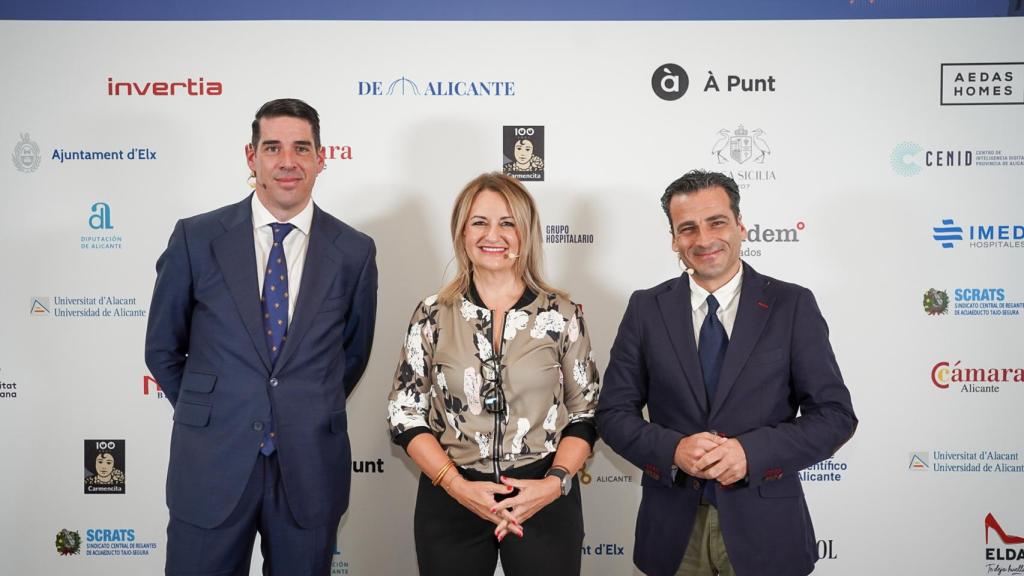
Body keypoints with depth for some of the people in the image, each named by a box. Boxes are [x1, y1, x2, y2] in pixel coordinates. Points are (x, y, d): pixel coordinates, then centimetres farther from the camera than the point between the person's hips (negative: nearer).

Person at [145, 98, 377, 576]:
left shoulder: (353, 250, -2)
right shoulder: (196, 238, -3)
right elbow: (162, 347, 7)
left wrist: (311, 418, 10)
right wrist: (206, 411, 8)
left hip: (310, 469, 1)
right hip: (212, 464, 0)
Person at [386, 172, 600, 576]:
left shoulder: (563, 314, -2)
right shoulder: (433, 316, -2)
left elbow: (586, 414, 2)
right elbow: (405, 415, 0)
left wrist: (554, 483, -13)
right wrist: (458, 486, -12)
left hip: (546, 502, 0)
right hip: (450, 504, 0)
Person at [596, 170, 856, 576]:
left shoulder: (793, 305, -4)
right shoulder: (647, 308, 0)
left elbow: (835, 415, -5)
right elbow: (614, 412, 0)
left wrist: (751, 452, -18)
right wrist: (672, 450, -17)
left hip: (764, 525, -1)